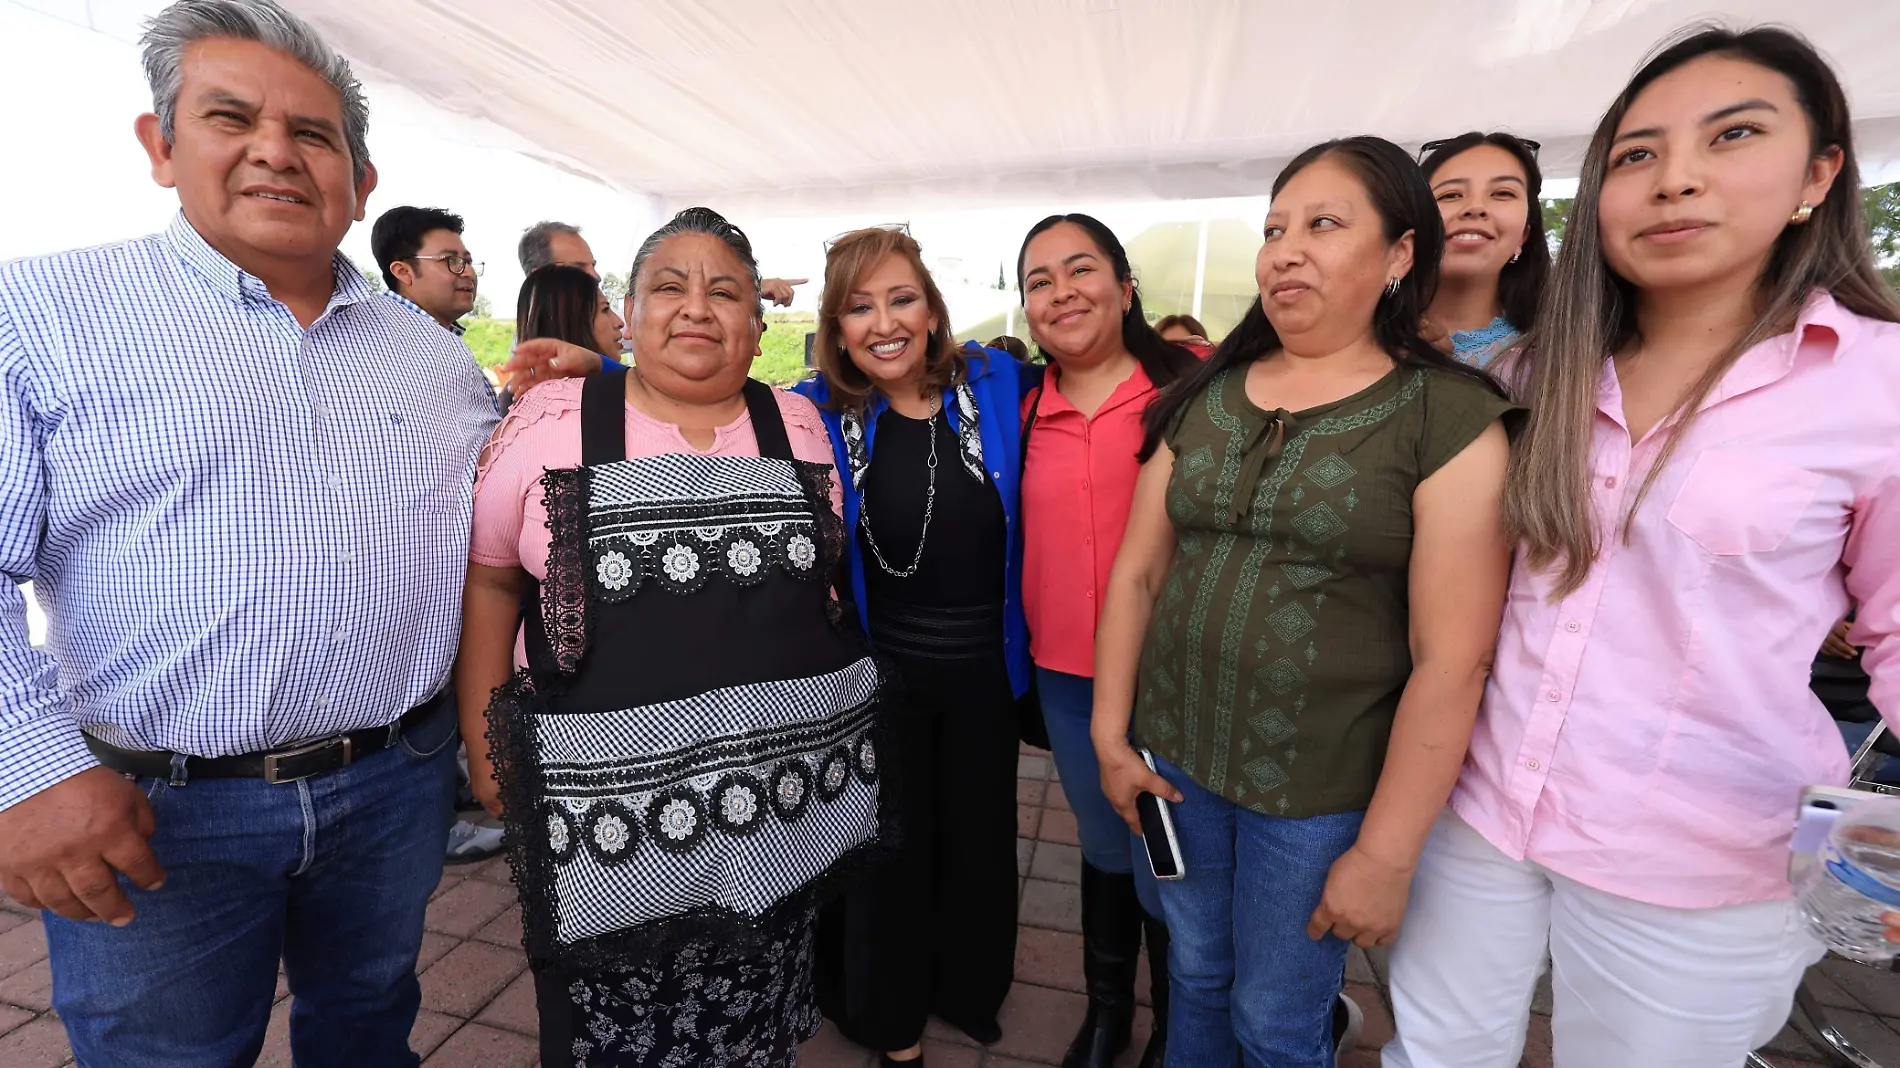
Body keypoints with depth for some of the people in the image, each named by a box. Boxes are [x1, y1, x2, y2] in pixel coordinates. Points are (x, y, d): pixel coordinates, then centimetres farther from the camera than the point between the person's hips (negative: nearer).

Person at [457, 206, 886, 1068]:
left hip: (783, 787, 2)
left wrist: (828, 707, 11)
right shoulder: (550, 420, -4)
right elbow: (487, 581, 3)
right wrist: (484, 747, 1)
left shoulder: (799, 425, 4)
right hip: (606, 800, -1)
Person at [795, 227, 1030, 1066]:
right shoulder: (817, 414, -11)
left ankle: (970, 989, 52)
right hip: (879, 674, -1)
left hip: (982, 672, 2)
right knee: (889, 845, 18)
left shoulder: (994, 384, -8)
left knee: (978, 839, 21)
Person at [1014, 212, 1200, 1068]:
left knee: (1164, 868, 12)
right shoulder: (1027, 410, 2)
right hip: (1065, 676, 4)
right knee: (1103, 848, 22)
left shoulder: (1191, 386, -8)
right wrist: (1034, 644, 6)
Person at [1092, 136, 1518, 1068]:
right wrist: (1110, 734, 2)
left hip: (1321, 791, -3)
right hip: (1174, 756, 4)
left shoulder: (1450, 418, -10)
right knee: (1193, 971, 23)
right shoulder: (1203, 399, 2)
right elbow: (1136, 573, 3)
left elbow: (1452, 660, -14)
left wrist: (1386, 855, -12)